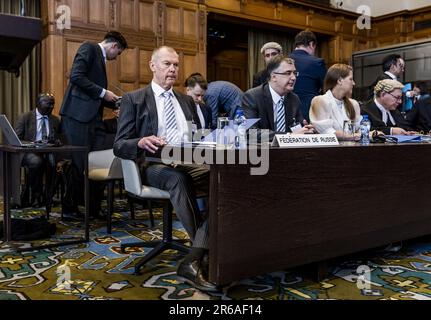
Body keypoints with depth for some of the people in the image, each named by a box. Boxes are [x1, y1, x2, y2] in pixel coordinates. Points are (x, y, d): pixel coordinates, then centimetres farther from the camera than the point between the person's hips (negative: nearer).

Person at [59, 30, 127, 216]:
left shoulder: (100, 58, 24)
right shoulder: (89, 48, -1)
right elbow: (76, 76, -16)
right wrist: (103, 93, -12)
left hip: (93, 117, 9)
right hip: (78, 116, -9)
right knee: (80, 164, -4)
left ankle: (94, 208, 11)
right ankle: (70, 207, 9)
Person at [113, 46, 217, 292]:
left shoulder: (187, 100, 24)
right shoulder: (134, 99, 8)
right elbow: (119, 146, 1)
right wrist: (141, 143, -22)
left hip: (190, 162, 4)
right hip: (154, 165, -4)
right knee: (179, 178, -40)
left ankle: (194, 262, -33)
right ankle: (206, 253, -27)